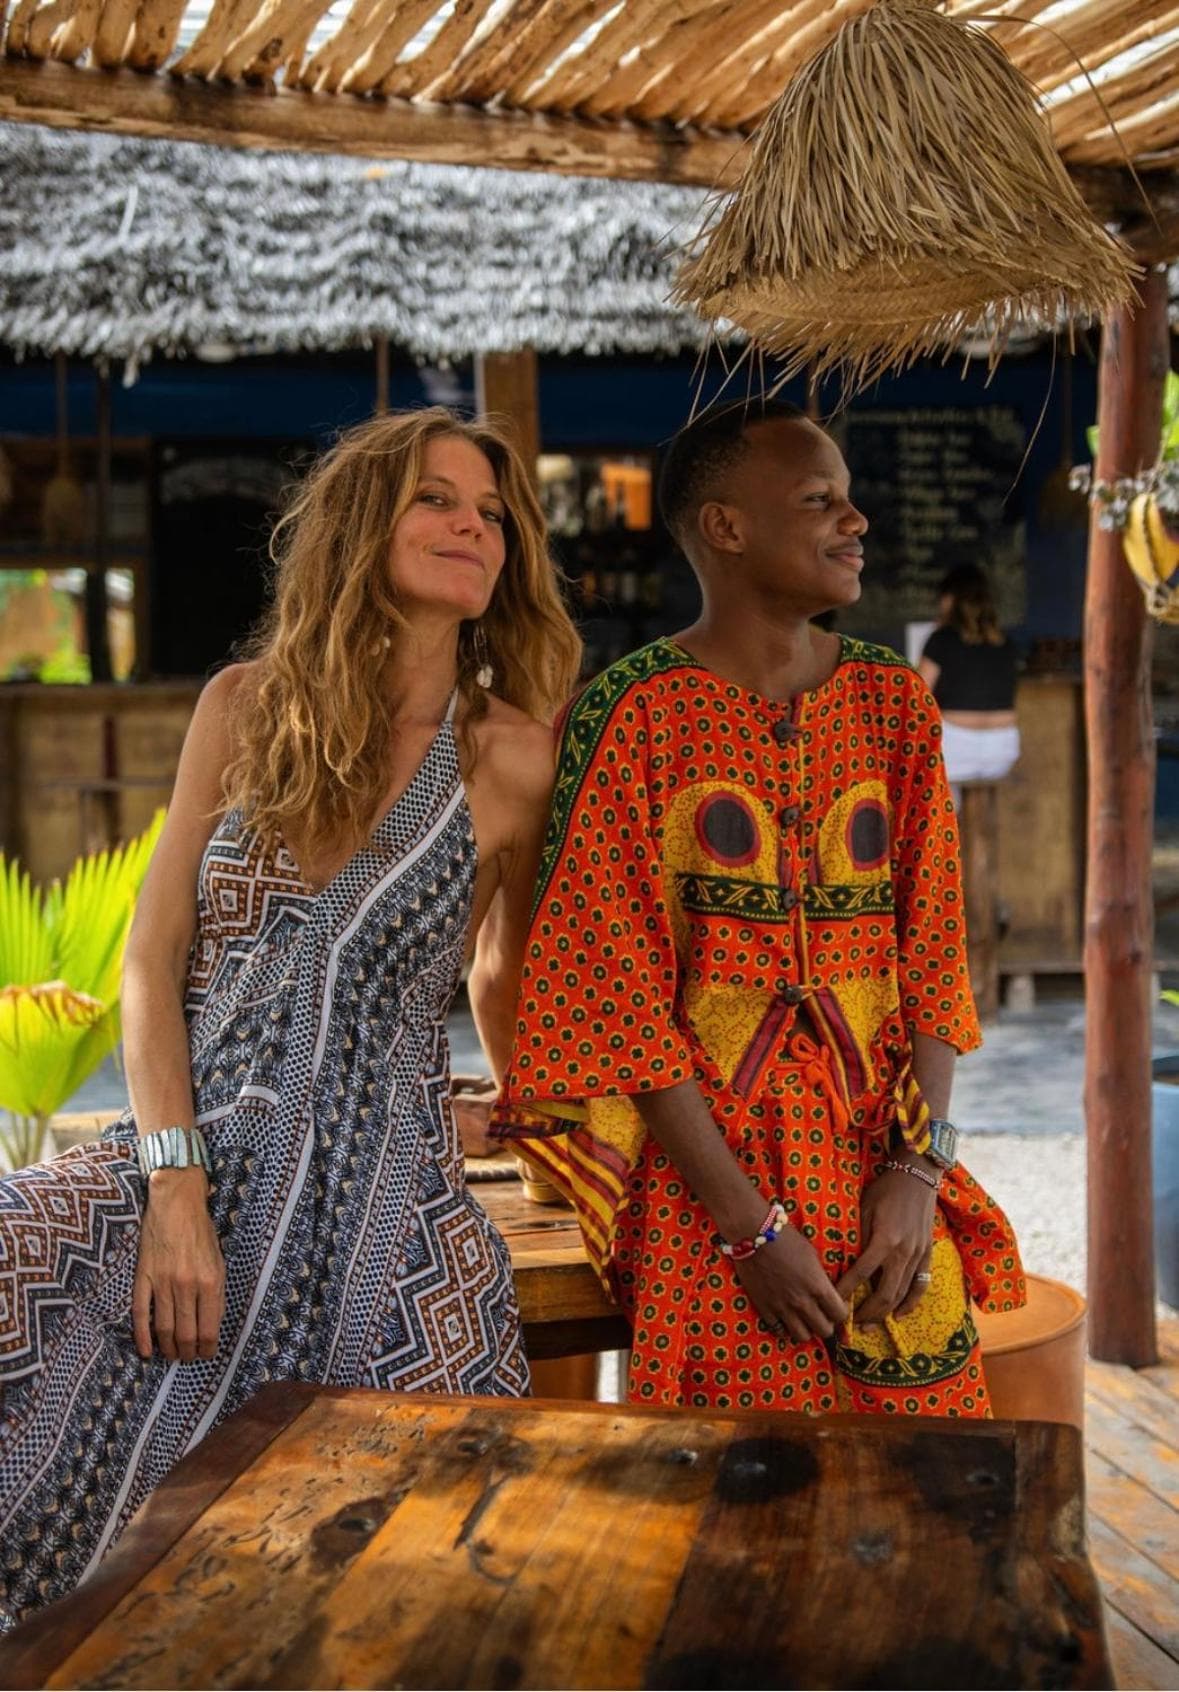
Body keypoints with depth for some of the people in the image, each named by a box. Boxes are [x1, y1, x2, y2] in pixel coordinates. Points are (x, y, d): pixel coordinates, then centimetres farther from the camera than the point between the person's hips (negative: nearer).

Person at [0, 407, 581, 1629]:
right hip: (193, 1157, 2)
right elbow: (152, 960, 0)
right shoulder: (247, 706, 4)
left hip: (377, 1198, -2)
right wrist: (174, 1187, -9)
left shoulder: (511, 758, -2)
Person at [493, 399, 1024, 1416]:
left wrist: (917, 1171, -10)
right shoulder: (634, 713, -8)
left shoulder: (895, 703, 6)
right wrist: (751, 1225, -16)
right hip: (705, 1152, -4)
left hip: (877, 1146, 4)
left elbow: (934, 956, 3)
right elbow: (619, 993, -11)